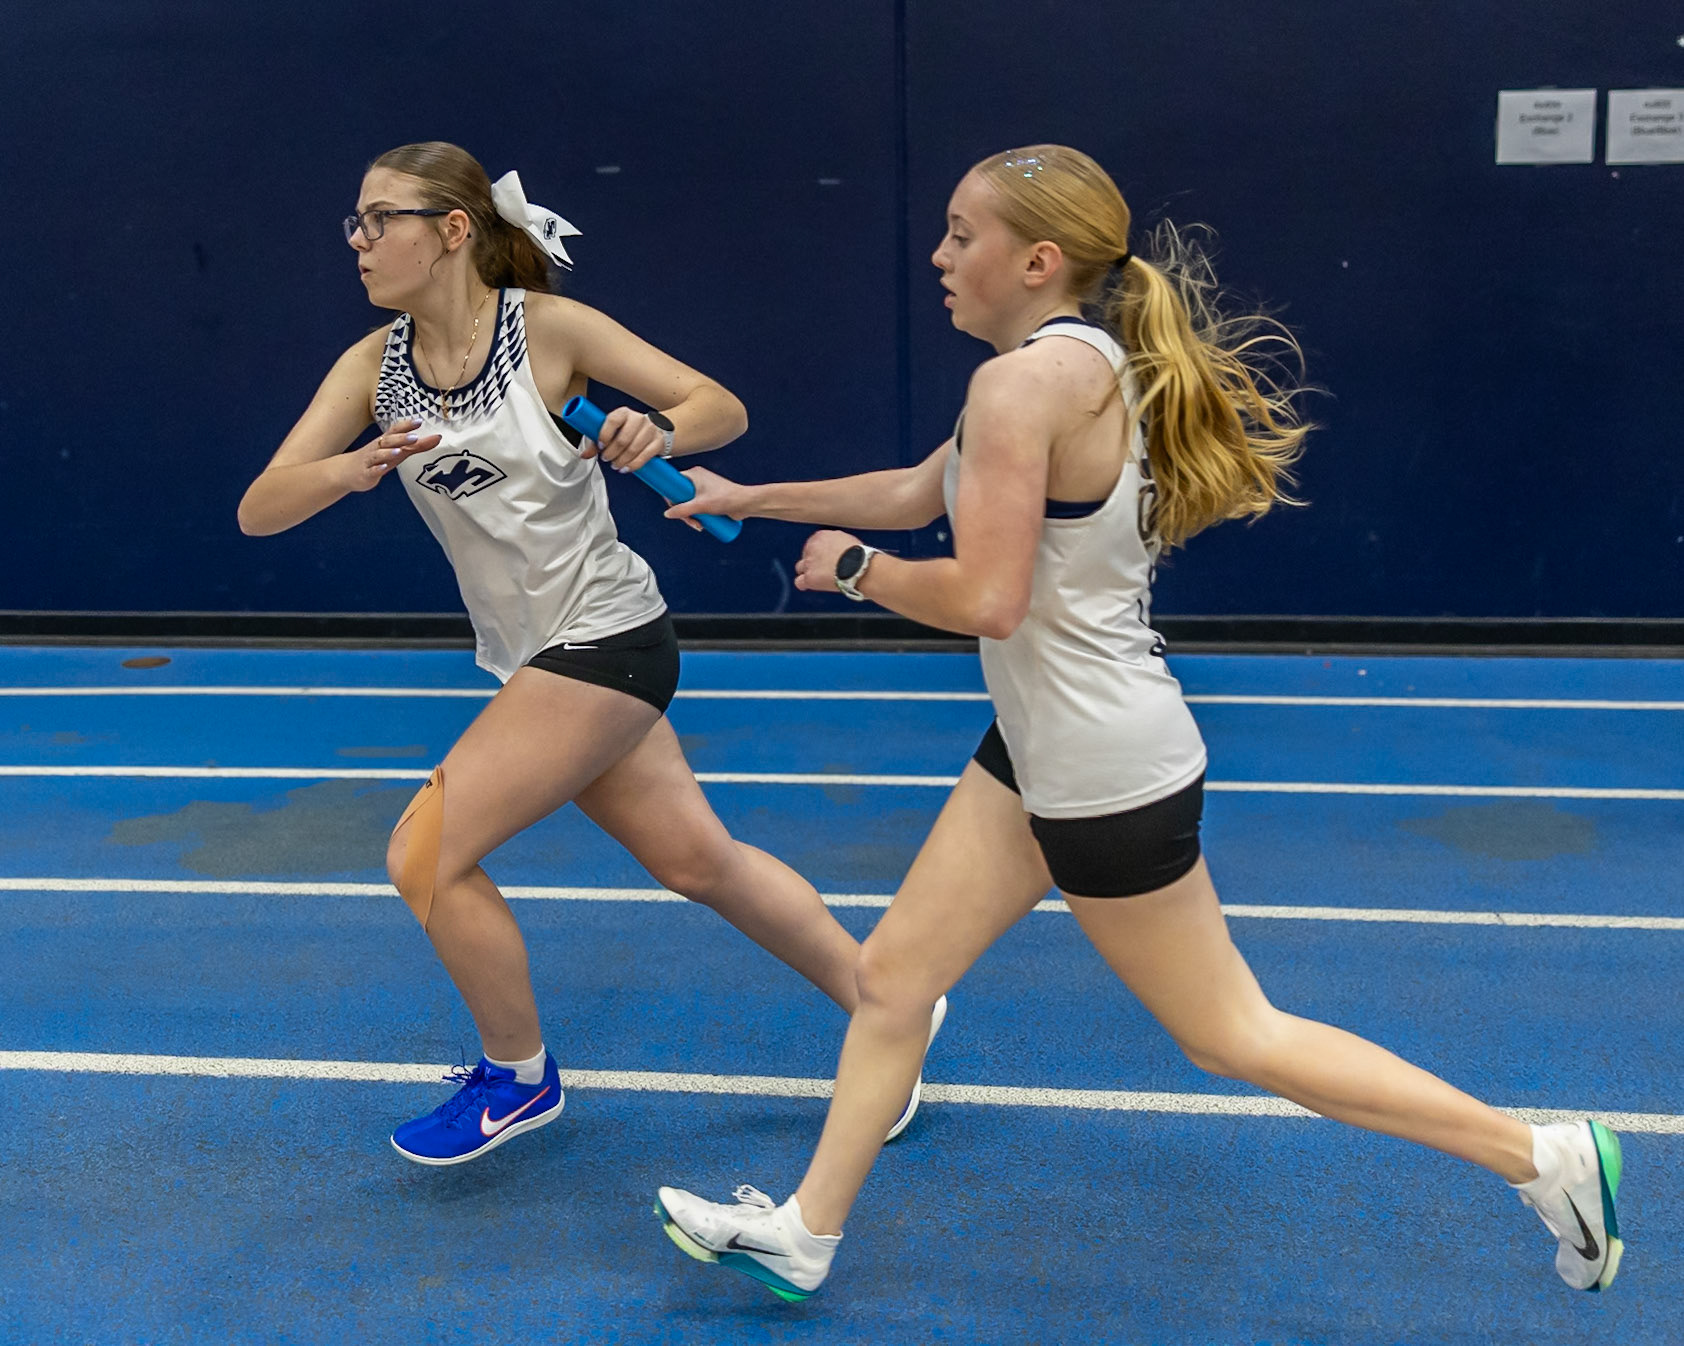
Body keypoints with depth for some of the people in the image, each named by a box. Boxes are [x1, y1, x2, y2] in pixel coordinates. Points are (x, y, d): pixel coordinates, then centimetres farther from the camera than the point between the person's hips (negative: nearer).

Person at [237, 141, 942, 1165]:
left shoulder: (547, 327, -13)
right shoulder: (373, 368, 2)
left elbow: (724, 408, -8)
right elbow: (259, 510, -5)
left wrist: (657, 431, -30)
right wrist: (355, 468, -25)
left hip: (605, 639, -7)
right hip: (535, 656, 7)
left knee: (427, 853, -10)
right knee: (701, 861, 14)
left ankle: (518, 1077, 14)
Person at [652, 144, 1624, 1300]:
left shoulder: (1026, 381, -21)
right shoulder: (1091, 362, 9)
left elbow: (984, 597, -27)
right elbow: (917, 492, 20)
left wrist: (854, 568, -9)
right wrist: (751, 499, 24)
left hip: (1104, 773, -10)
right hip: (1040, 751, 10)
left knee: (1233, 1036, 4)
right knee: (894, 973, 14)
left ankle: (1544, 1158, 17)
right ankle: (804, 1233, 28)